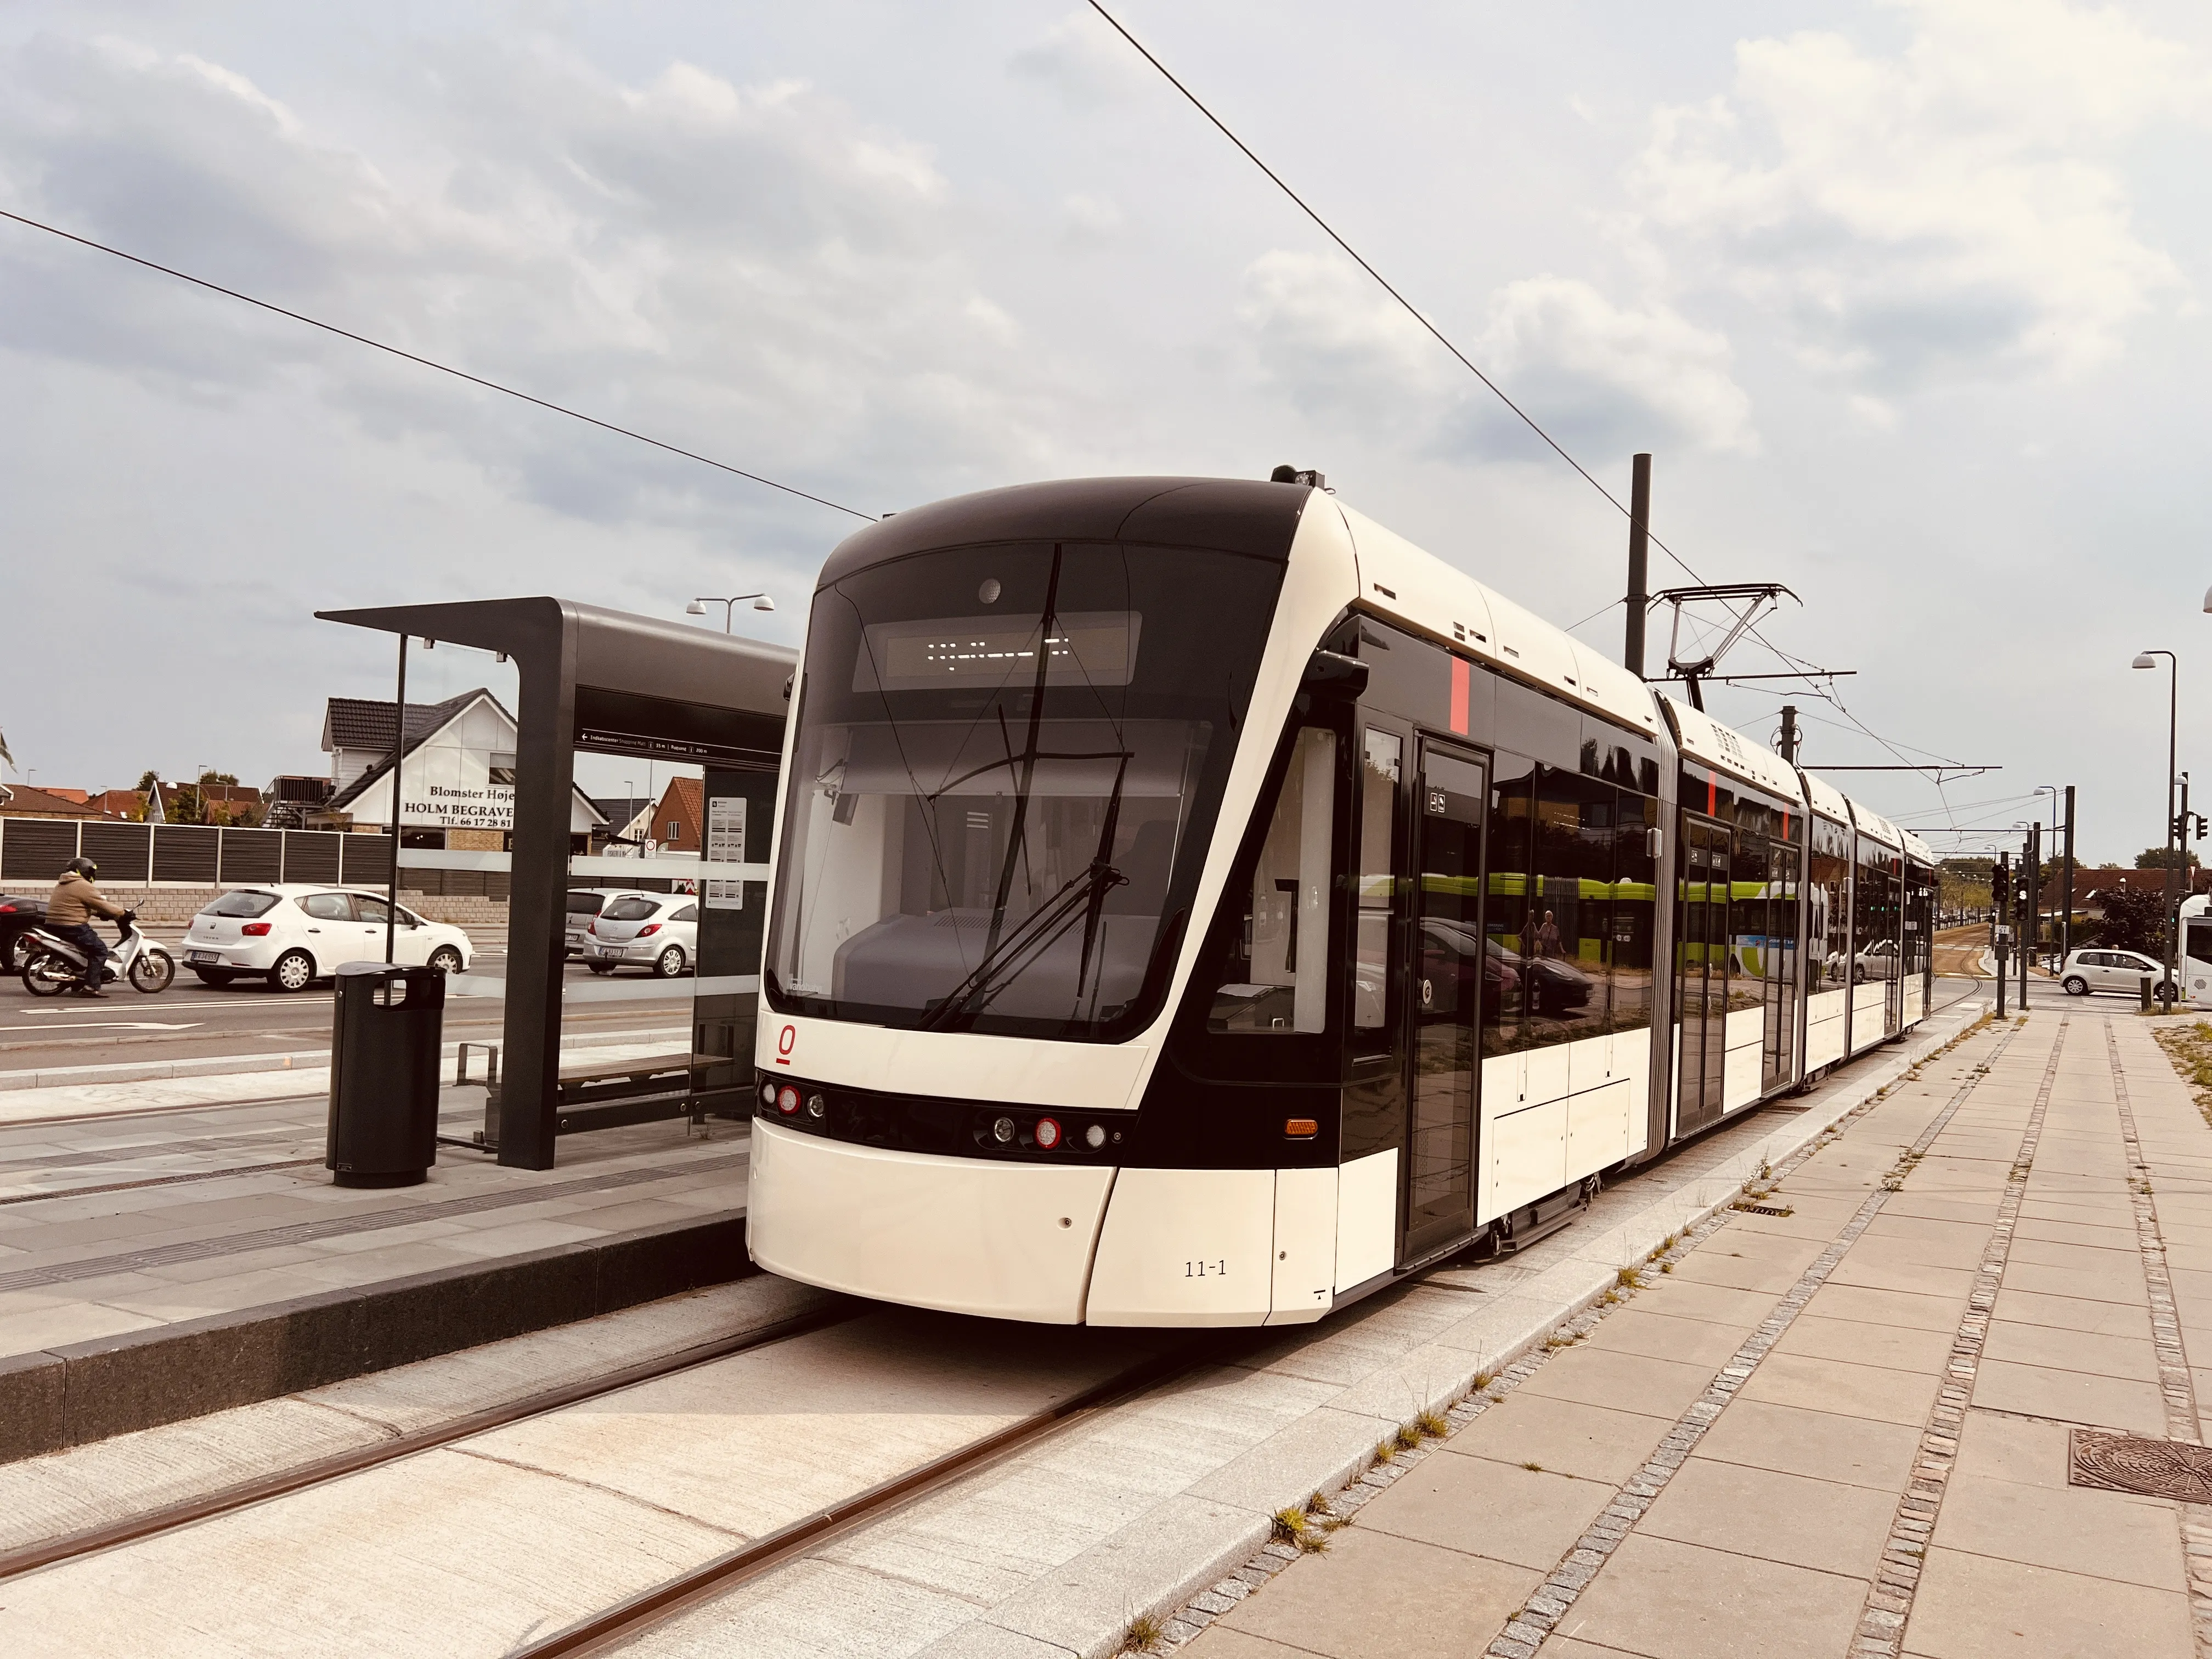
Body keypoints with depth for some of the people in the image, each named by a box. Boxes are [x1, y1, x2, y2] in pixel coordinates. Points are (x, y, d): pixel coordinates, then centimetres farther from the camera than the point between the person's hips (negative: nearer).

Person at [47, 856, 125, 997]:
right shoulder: (84, 886, -11)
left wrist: (99, 913, 26)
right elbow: (103, 905, -11)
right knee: (99, 949, -6)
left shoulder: (62, 884, 19)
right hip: (72, 927, -10)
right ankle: (91, 987, -16)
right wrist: (122, 912, 3)